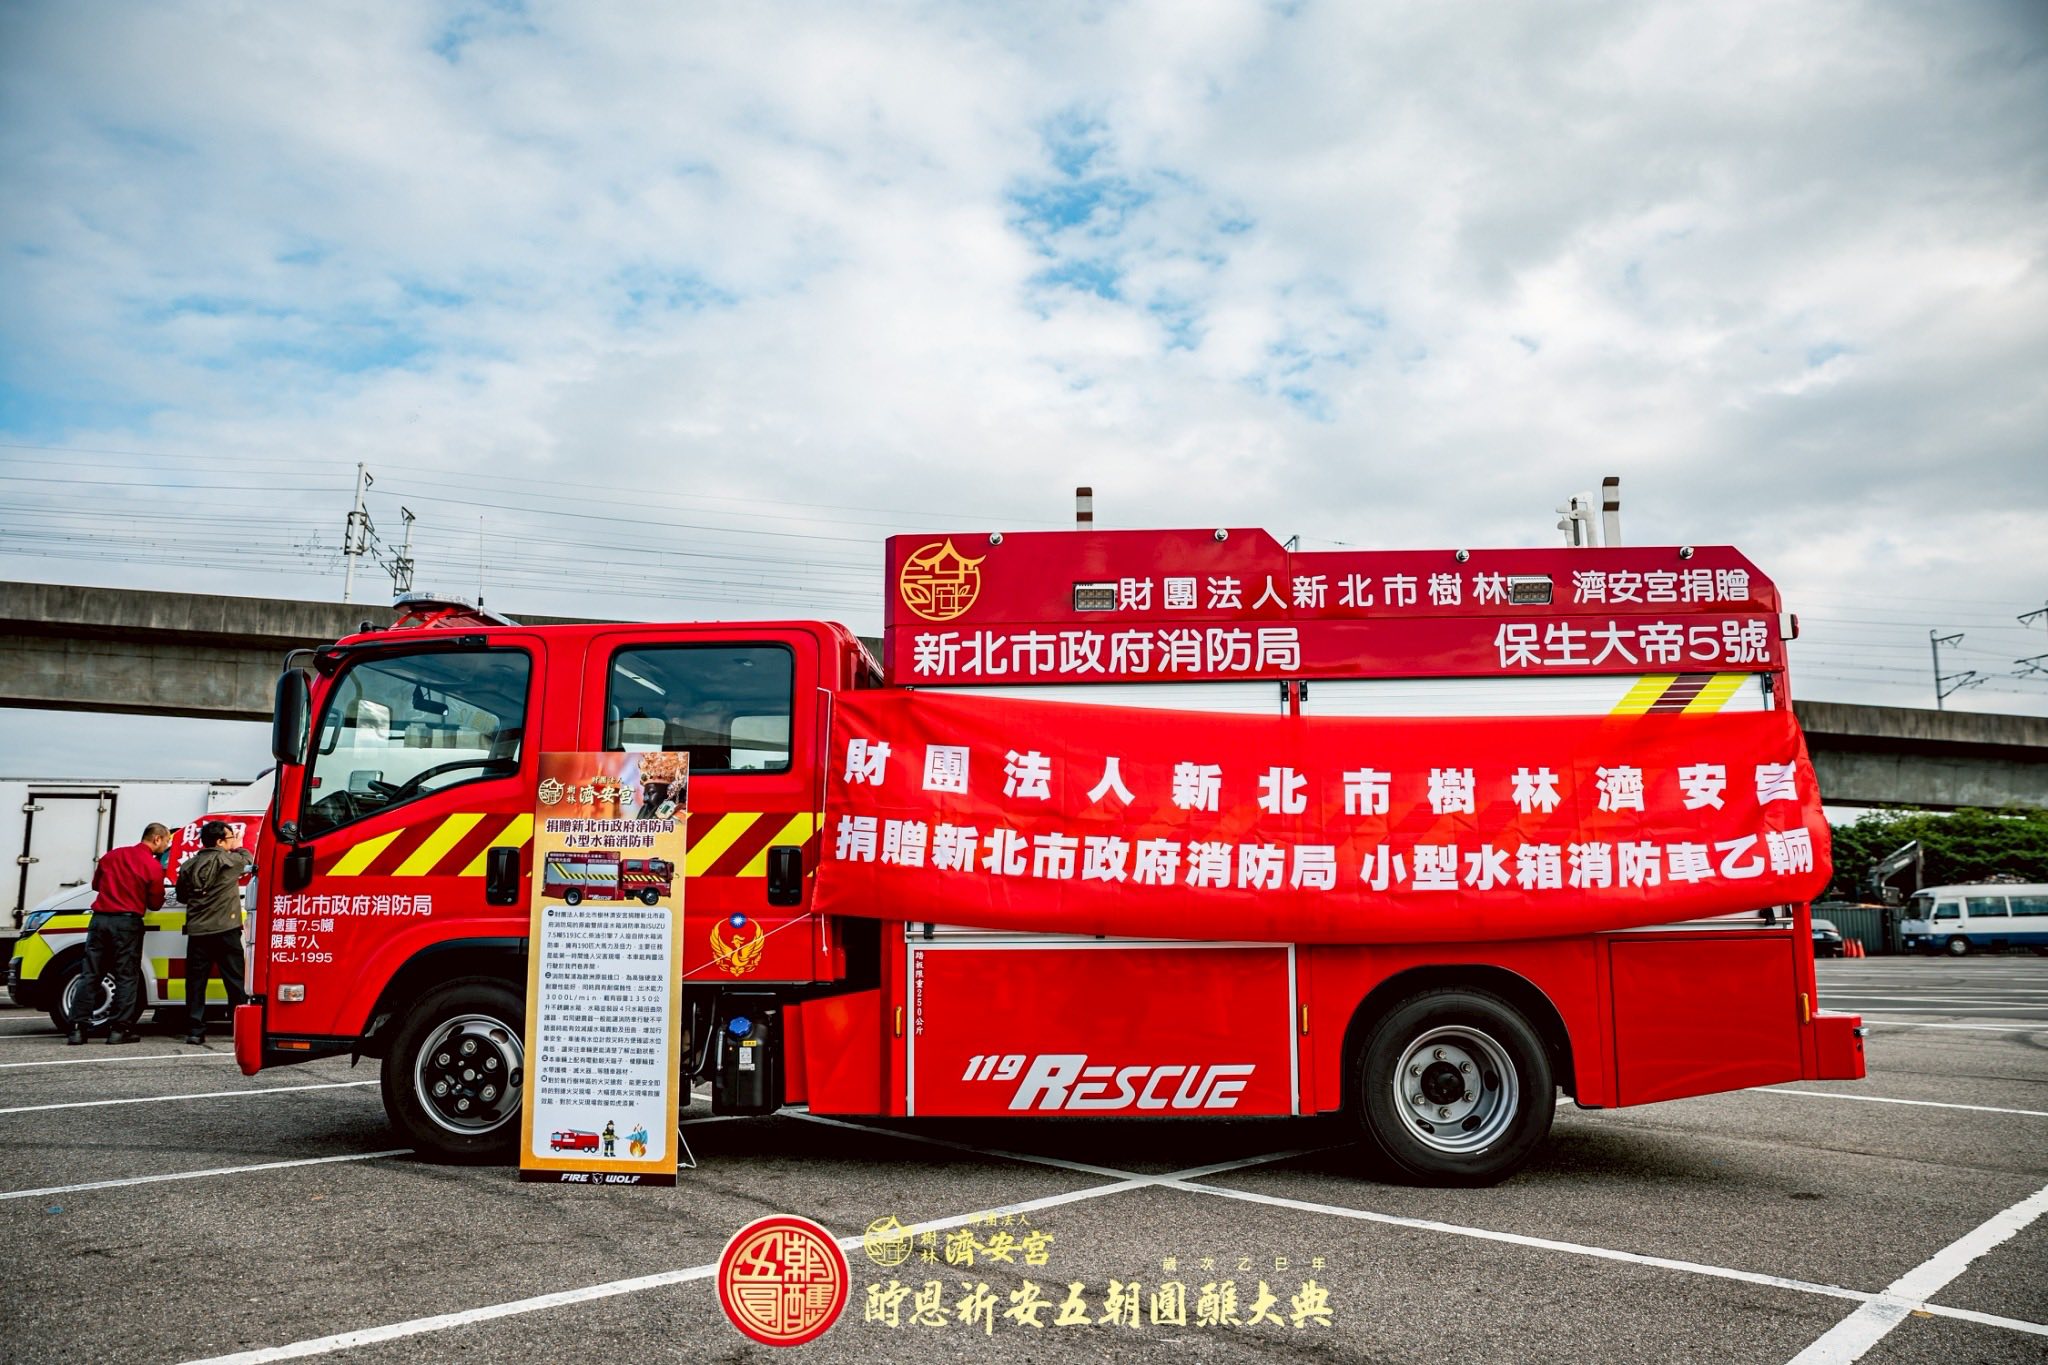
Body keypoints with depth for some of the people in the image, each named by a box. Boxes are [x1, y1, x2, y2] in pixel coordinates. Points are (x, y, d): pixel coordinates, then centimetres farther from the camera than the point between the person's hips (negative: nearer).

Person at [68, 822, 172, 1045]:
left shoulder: (112, 855, 11)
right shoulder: (153, 866, -6)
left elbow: (96, 884, 23)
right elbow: (155, 903, -1)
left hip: (100, 918, 5)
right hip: (127, 922, -5)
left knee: (89, 974, 7)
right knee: (126, 976, 2)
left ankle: (78, 1028, 4)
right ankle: (120, 1029, 0)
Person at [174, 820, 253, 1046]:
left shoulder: (188, 865, 9)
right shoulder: (227, 860, -6)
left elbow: (182, 895, 19)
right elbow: (248, 860, 13)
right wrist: (238, 847, 31)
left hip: (197, 932, 4)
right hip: (225, 931, -4)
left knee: (195, 982, 7)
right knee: (235, 981, 1)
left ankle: (194, 1031, 5)